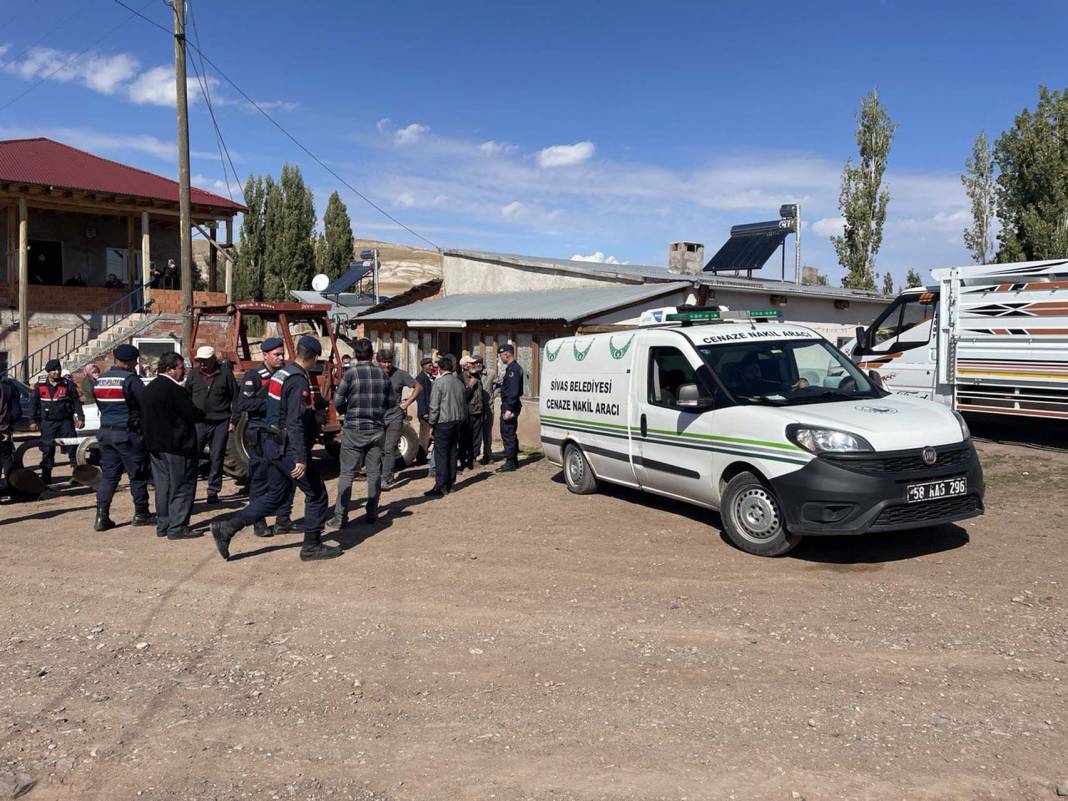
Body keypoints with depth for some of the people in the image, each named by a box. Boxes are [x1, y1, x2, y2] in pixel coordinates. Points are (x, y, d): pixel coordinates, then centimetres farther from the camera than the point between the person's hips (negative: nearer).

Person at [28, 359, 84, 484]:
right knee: (47, 449, 5)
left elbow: (76, 401, 1)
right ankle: (46, 476, 13)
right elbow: (33, 404, 7)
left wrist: (80, 418, -6)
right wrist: (33, 421, 3)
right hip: (48, 423, 1)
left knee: (72, 446, -2)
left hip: (66, 421, -1)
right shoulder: (40, 385, 2)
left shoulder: (68, 384, 0)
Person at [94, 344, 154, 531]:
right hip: (128, 434, -7)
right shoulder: (130, 380, -14)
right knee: (138, 475, 5)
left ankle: (102, 515, 3)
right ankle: (141, 514, 13)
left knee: (108, 475, 9)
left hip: (106, 432, 7)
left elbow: (100, 405, 17)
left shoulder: (101, 380, 10)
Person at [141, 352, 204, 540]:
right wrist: (201, 415, 1)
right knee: (182, 487, -2)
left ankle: (163, 525, 21)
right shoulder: (173, 389, -18)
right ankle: (177, 528, -1)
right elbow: (194, 414, -19)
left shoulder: (148, 389, 12)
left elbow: (145, 418, 18)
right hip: (176, 446, -9)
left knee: (162, 486, 15)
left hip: (155, 445, 9)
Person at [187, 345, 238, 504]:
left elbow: (234, 397, 3)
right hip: (198, 422, 1)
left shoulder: (225, 373, -2)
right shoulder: (194, 374, 5)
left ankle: (213, 491, 14)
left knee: (217, 458, 5)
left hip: (220, 423, -1)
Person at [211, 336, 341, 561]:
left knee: (274, 496, 17)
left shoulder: (280, 374, 11)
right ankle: (312, 546, 12)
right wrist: (301, 458, -25)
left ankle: (226, 527, 13)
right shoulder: (300, 381, -18)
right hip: (289, 449, -9)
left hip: (273, 446, 9)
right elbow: (296, 423, -24)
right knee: (316, 494, 4)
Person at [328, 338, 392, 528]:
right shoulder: (382, 374, 0)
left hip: (354, 429, -3)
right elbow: (391, 403, 6)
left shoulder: (350, 374, -10)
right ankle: (372, 513, 16)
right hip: (377, 430, 3)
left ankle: (340, 517, 1)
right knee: (374, 472, 10)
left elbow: (338, 402, -7)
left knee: (347, 473, 2)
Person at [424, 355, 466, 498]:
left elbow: (434, 406, -12)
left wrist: (431, 424, -5)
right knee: (452, 452, 14)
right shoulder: (459, 382, 10)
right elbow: (464, 404, 15)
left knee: (441, 454, -5)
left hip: (444, 422, -7)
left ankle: (440, 487, -6)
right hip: (458, 421, 7)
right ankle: (450, 483, 20)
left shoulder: (439, 382, -10)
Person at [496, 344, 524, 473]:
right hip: (510, 407, 11)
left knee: (508, 434, -6)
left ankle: (510, 463, -2)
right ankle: (513, 461, 25)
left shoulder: (513, 369, -17)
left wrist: (509, 409, -26)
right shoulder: (512, 368, 16)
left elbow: (513, 391, -24)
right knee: (511, 434, 17)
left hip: (509, 407, -11)